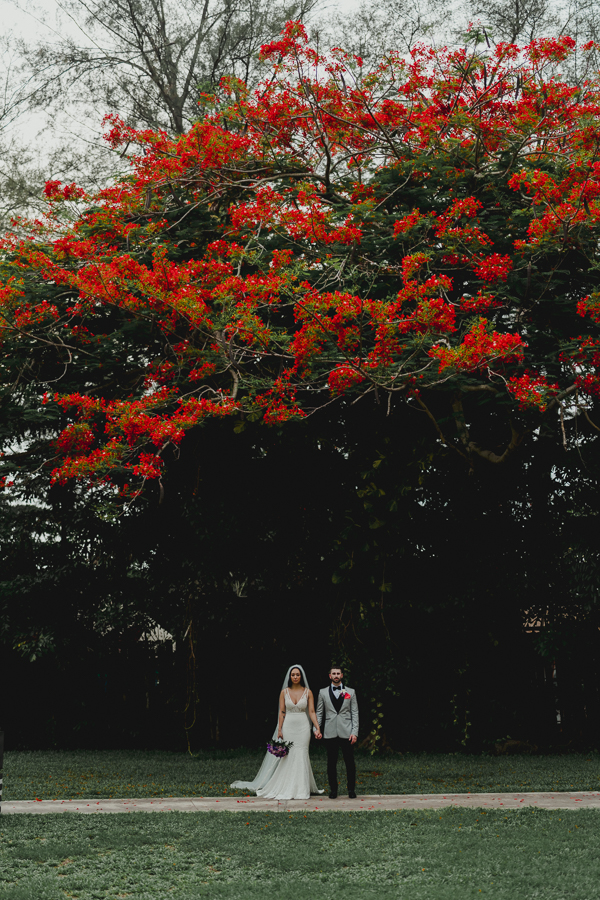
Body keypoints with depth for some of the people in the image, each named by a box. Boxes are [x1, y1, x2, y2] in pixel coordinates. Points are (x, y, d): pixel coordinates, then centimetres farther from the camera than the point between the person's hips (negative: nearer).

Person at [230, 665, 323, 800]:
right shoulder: (284, 692, 4)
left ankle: (300, 790, 5)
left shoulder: (308, 692, 2)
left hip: (303, 727, 0)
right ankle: (287, 789, 5)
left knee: (301, 756, -3)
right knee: (288, 756, -2)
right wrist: (279, 730, -1)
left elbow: (312, 712, -1)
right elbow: (282, 712, 4)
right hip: (288, 726, 1)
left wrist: (317, 728, -11)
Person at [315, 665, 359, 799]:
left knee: (350, 762, 1)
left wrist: (355, 732, -4)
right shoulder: (323, 692, 10)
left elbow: (355, 713, 5)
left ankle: (351, 789, 12)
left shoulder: (350, 692, 8)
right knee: (331, 762, 4)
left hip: (347, 733, -1)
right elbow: (319, 712, 10)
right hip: (330, 733, 1)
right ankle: (333, 789, 15)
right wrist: (316, 728, -5)